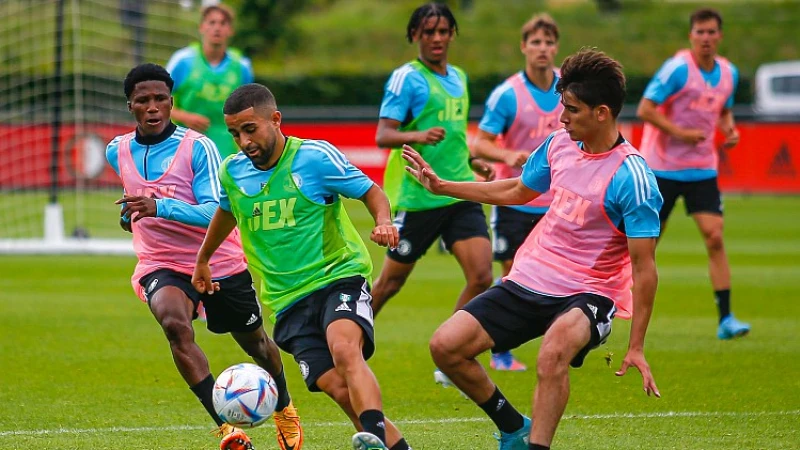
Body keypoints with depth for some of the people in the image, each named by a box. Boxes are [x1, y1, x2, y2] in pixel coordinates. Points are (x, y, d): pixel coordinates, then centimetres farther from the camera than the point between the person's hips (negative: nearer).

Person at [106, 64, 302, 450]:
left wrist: (159, 207, -38)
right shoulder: (117, 152, 0)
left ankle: (284, 408, 50)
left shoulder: (197, 147, -16)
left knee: (254, 342, 17)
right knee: (175, 324, -31)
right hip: (160, 265, 1)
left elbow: (215, 213, -27)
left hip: (221, 262, -1)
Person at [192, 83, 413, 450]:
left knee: (345, 350, -35)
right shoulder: (232, 172, 8)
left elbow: (371, 192, 3)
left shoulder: (315, 157, -6)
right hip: (288, 299, 4)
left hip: (340, 277, -4)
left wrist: (384, 223, -18)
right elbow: (226, 212, 31)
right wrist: (203, 260, 44)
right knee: (337, 387, -16)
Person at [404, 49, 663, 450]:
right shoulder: (559, 145, 2)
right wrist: (441, 186, 26)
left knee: (554, 349, -39)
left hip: (588, 295, -7)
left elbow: (644, 270, -17)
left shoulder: (630, 177, -18)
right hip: (528, 281, 7)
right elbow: (516, 191, 23)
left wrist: (636, 347, -20)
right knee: (445, 346, -4)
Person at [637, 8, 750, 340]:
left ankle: (725, 319, -9)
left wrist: (729, 128, 1)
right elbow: (645, 110, -15)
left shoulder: (729, 73, 5)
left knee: (715, 238, -9)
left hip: (702, 169, 4)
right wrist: (680, 133, -21)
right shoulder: (678, 69, -14)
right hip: (662, 167, -4)